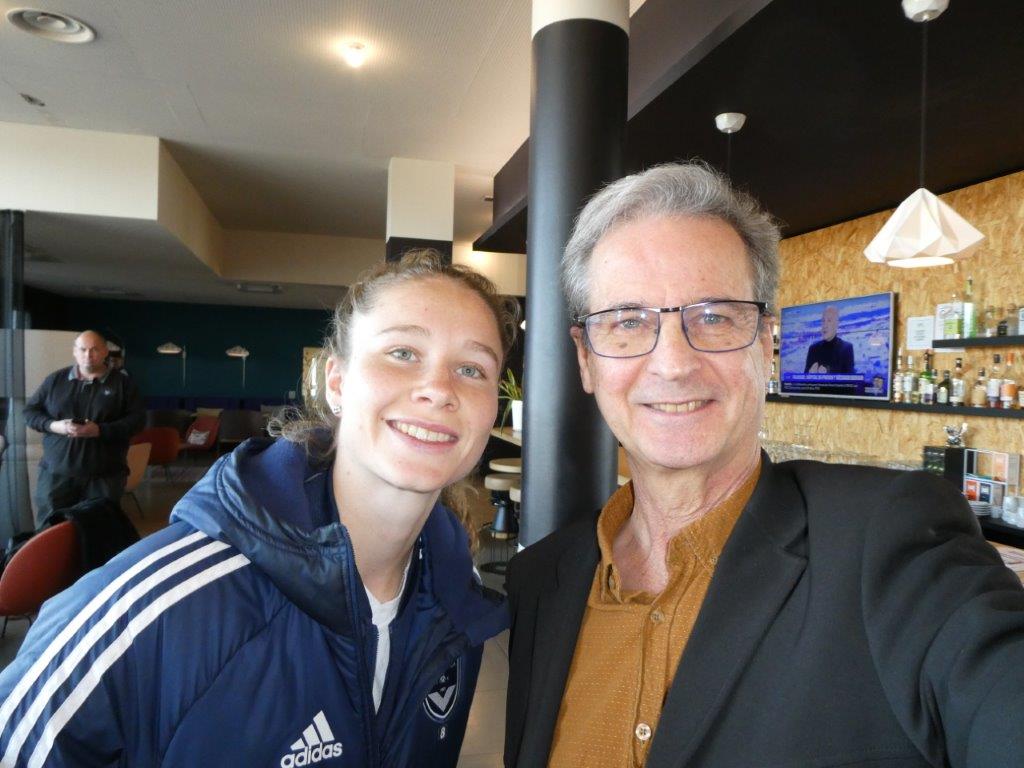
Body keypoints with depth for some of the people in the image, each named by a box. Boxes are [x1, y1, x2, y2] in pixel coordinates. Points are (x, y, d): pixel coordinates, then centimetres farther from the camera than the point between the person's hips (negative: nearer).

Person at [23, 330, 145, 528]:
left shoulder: (122, 383, 1)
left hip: (104, 474, -2)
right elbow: (30, 410, 13)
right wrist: (53, 425, -9)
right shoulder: (55, 379, 8)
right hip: (56, 471, 2)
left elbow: (138, 418, -4)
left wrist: (101, 430, -18)